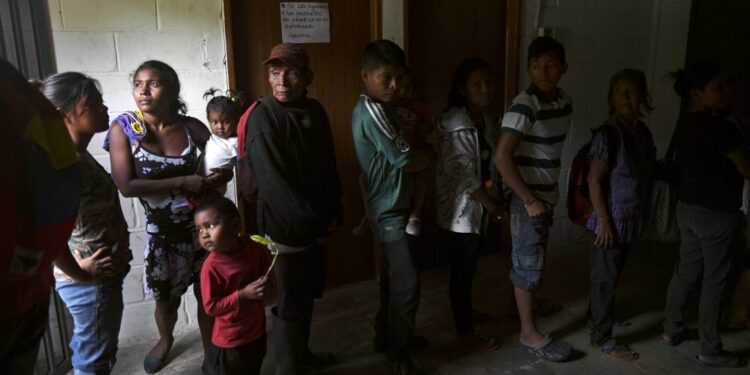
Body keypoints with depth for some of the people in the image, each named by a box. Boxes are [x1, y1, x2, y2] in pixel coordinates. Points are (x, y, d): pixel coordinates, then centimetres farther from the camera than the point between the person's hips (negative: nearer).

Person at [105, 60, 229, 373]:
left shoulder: (191, 127, -9)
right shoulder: (123, 128, -11)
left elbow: (225, 167, 0)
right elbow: (126, 186, -18)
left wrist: (205, 187, -20)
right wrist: (183, 182, -21)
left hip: (202, 224, 0)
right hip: (160, 230, 0)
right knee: (166, 298, 18)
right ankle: (165, 339, 51)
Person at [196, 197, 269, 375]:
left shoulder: (252, 246, -11)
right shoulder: (211, 267, -27)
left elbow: (265, 269, 9)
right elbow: (211, 307, -22)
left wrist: (266, 280, -13)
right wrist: (242, 295, -29)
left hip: (257, 329, 5)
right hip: (231, 340, -5)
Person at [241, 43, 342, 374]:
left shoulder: (315, 111, 4)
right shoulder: (262, 116, -17)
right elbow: (271, 179, -21)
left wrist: (333, 211, 5)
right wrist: (311, 218, -15)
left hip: (317, 222, 7)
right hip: (285, 225, -7)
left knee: (308, 295, 21)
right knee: (290, 304, 6)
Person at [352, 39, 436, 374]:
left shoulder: (373, 108, 10)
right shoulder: (373, 111, -21)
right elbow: (406, 161, -21)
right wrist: (434, 154, -3)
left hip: (391, 206, 10)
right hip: (389, 210, -10)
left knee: (393, 279, 20)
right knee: (406, 284, -1)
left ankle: (387, 337, 35)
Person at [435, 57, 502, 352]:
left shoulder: (484, 119, 4)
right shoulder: (458, 127, -25)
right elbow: (465, 175, -23)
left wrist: (490, 201, 7)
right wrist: (492, 205, -11)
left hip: (476, 206, 9)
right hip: (460, 208, -9)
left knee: (469, 267, 23)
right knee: (463, 270, 6)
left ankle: (465, 312, 44)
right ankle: (465, 332, 22)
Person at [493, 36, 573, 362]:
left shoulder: (564, 102, 4)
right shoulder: (524, 106, -21)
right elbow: (502, 157, -25)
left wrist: (550, 193, 16)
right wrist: (529, 199, -21)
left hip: (548, 194, 7)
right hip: (527, 197, -7)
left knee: (532, 261, 20)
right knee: (528, 264, 2)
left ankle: (522, 305, 39)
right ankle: (529, 333, 14)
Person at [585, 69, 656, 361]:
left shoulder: (642, 131, 5)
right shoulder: (609, 133, -18)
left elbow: (645, 174, 13)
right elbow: (594, 179, -18)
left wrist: (643, 214, 12)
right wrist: (603, 221, -18)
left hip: (631, 218, 7)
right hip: (612, 219, -7)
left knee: (613, 274, 21)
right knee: (605, 277, 4)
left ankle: (597, 313, 42)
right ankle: (601, 337, 16)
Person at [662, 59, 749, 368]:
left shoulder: (685, 125, 6)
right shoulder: (720, 127, -20)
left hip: (688, 207, 8)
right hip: (717, 214, -8)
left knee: (685, 272, 19)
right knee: (714, 282, 4)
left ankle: (672, 330, 33)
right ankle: (710, 352, 18)